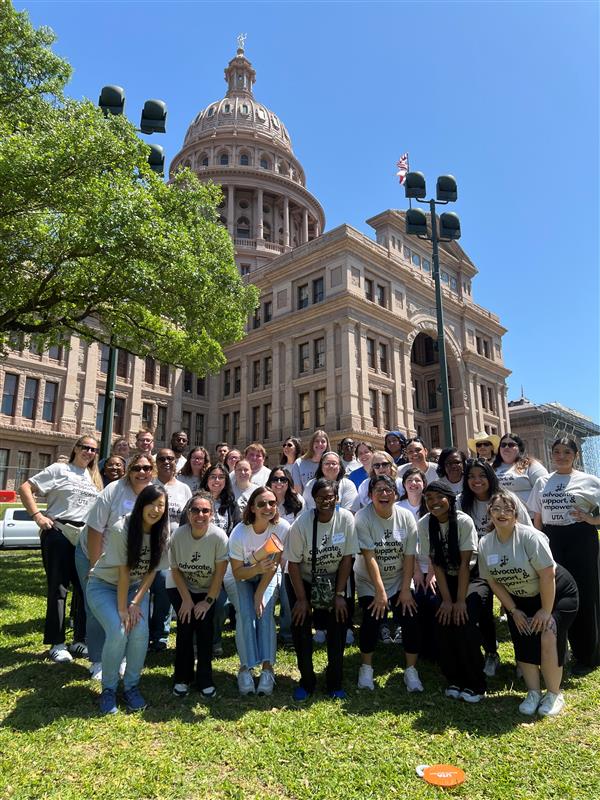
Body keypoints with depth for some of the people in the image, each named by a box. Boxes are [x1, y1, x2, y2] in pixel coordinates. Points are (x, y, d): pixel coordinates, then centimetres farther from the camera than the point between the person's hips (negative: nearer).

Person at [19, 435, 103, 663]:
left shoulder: (95, 478, 15)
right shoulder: (60, 470, -1)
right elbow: (25, 488, -5)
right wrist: (37, 515, -12)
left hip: (86, 536, 5)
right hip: (59, 532, -5)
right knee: (58, 587, 2)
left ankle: (80, 640, 20)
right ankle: (57, 644, 12)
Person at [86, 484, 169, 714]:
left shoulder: (161, 532, -12)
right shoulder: (121, 529, -26)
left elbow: (151, 571, -7)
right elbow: (123, 571, -22)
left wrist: (136, 603, -14)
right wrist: (122, 609, -18)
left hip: (136, 587, 4)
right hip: (104, 585, -3)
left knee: (140, 632, -19)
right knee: (118, 632, -23)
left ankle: (131, 687, 4)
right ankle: (108, 689, 1)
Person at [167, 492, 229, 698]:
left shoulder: (219, 536, -27)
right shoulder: (178, 535, -23)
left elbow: (220, 572, -17)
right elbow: (175, 570, -10)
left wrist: (208, 601, -14)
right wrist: (187, 600, -12)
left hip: (207, 589, 0)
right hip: (180, 588, 1)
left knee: (204, 625, -14)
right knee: (185, 625, -12)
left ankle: (205, 680, 6)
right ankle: (182, 678, 10)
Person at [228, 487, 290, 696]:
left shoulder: (283, 528, -27)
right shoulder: (239, 534, -29)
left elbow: (274, 565, -16)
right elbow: (237, 572, -21)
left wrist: (259, 594, -15)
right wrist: (257, 568, -40)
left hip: (268, 575, 1)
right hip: (243, 576, -1)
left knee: (265, 612, -19)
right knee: (245, 614, -19)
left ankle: (267, 669, -13)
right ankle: (245, 668, -8)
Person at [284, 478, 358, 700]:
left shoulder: (346, 519, -17)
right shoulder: (301, 523, -21)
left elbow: (347, 558, -10)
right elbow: (293, 563, -15)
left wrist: (339, 594, -10)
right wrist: (301, 599, -13)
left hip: (333, 580, 1)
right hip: (302, 580, -1)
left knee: (338, 625, -8)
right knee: (301, 626, -10)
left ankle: (334, 683, 13)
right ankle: (306, 682, 13)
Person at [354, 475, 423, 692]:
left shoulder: (406, 517, -10)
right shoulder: (363, 518, -19)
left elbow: (409, 556, -7)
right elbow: (369, 557, -21)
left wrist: (405, 589, -10)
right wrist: (380, 591, -22)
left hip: (399, 579, 3)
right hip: (369, 581, -2)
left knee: (410, 619, -10)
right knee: (371, 619, -16)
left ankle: (411, 670, 11)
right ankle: (366, 668, 8)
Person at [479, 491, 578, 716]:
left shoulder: (529, 536, -27)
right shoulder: (485, 544, -11)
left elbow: (548, 575, -24)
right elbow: (494, 582, -3)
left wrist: (546, 611, -19)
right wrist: (514, 611, -5)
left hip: (556, 593, -5)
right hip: (520, 600, 5)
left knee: (548, 638, -16)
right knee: (523, 644, -3)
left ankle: (554, 694, 6)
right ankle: (533, 693, 18)